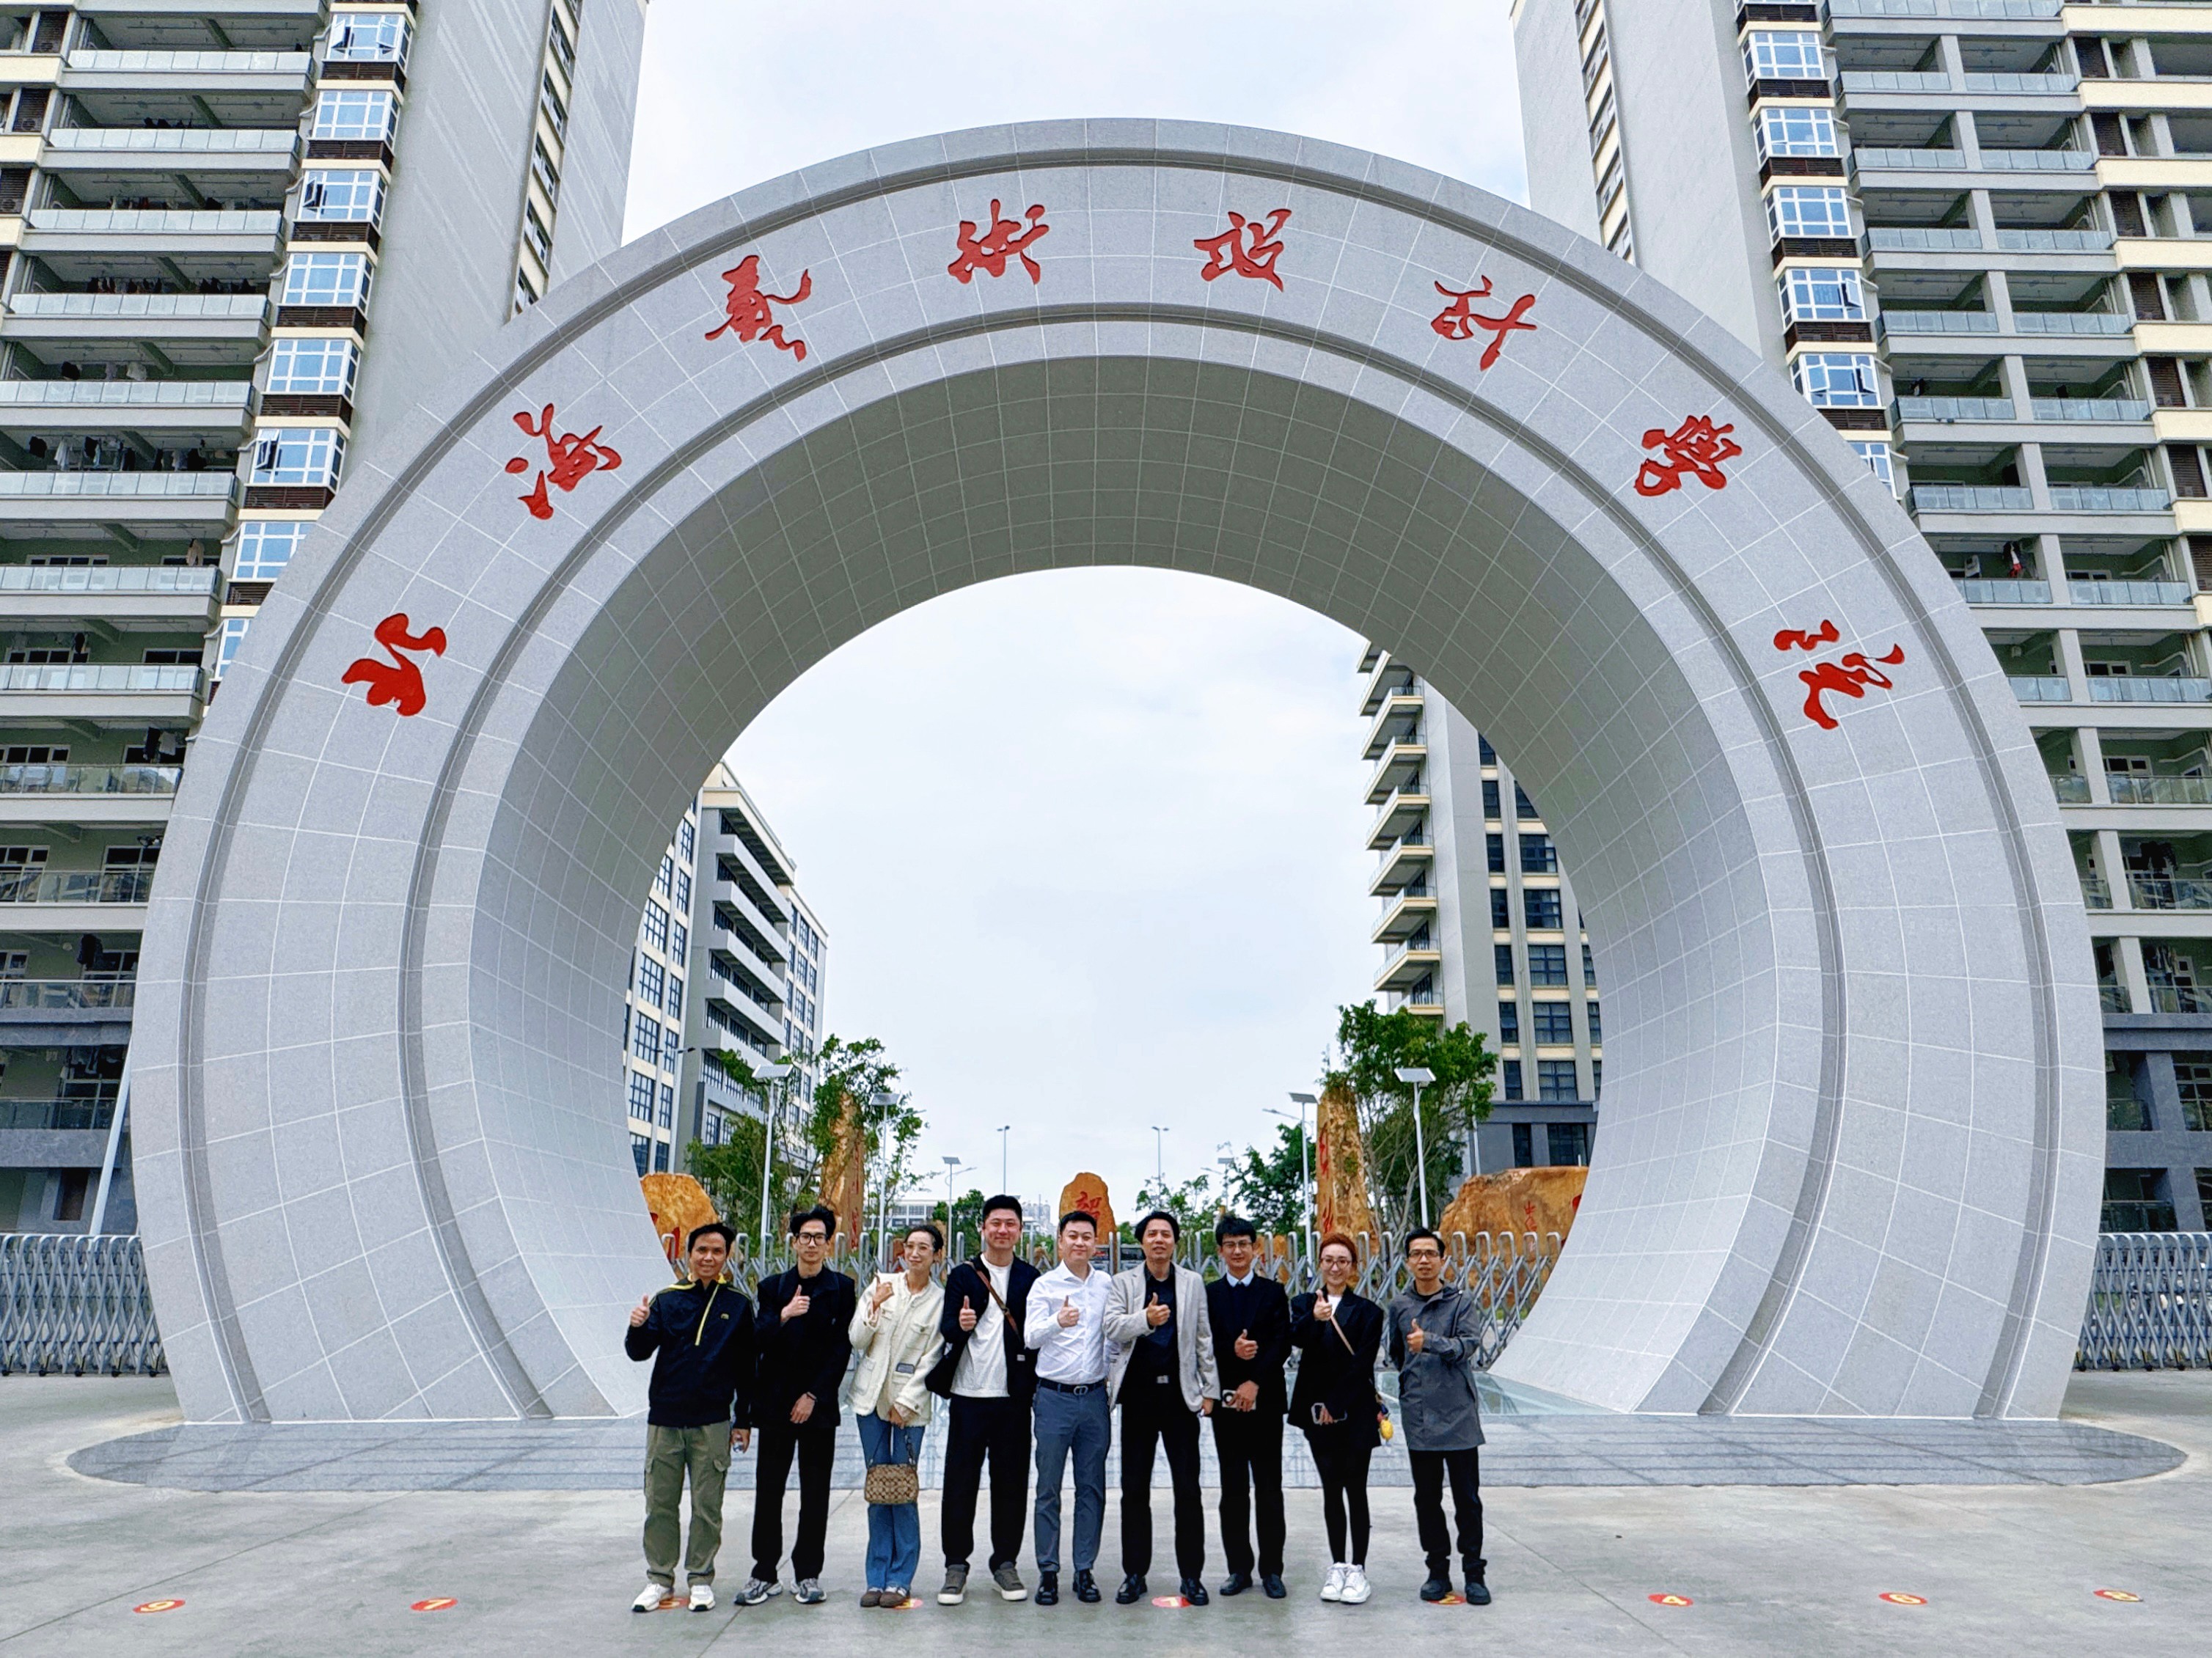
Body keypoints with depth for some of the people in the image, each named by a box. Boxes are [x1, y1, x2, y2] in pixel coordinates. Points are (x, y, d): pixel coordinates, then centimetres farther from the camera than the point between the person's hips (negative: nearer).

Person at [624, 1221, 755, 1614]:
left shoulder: (738, 1304, 1)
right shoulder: (666, 1300, 2)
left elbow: (746, 1367, 5)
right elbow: (640, 1353, -1)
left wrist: (743, 1420, 5)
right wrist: (638, 1328, -22)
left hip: (712, 1423, -1)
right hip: (664, 1419, 1)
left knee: (707, 1507, 5)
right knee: (660, 1504, 8)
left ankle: (701, 1579, 19)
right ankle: (659, 1578, 23)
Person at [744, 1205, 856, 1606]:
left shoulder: (841, 1288, 1)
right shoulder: (773, 1286, 7)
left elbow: (841, 1348, -2)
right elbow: (758, 1340, -2)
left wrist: (813, 1396, -8)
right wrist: (783, 1315, -21)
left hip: (818, 1404, -2)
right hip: (775, 1402, 2)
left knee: (815, 1493, 3)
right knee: (768, 1490, 4)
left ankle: (808, 1574, 13)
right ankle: (765, 1573, 15)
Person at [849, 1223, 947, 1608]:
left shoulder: (940, 1300, -3)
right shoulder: (882, 1285, 3)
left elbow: (931, 1359, -3)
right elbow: (857, 1339, 3)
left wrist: (906, 1403, -7)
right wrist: (874, 1307, -12)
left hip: (910, 1403, -2)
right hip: (871, 1398, 2)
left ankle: (900, 1579, 9)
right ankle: (878, 1577, 14)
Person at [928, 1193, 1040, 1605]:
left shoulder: (1031, 1278, 8)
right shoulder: (963, 1275, 5)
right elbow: (947, 1329, -3)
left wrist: (1036, 1385, 0)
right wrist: (960, 1325, -25)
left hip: (1014, 1397, 1)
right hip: (969, 1394, -1)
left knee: (1011, 1482, 6)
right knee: (960, 1481, 1)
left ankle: (1006, 1562, 19)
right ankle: (956, 1564, 13)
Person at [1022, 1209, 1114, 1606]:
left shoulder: (1107, 1285, 6)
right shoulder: (1045, 1285, -5)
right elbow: (1030, 1337, -17)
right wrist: (1058, 1321, -36)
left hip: (1094, 1396, 3)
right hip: (1055, 1397, -3)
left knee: (1092, 1488, 7)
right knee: (1049, 1489, 3)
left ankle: (1085, 1570, 17)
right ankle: (1048, 1571, 12)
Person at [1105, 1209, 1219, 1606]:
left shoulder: (1193, 1283, 8)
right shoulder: (1123, 1282, 4)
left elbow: (1204, 1338, 9)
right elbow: (1112, 1327, -9)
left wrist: (1210, 1387, 5)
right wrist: (1145, 1319, -26)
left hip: (1180, 1393, 0)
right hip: (1138, 1394, 0)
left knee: (1188, 1488, 2)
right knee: (1134, 1488, 7)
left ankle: (1191, 1575, 13)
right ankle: (1134, 1574, 18)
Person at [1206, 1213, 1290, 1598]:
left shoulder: (1273, 1292, 5)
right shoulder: (1209, 1294, 7)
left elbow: (1282, 1345, -4)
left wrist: (1255, 1382, -13)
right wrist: (1232, 1352, -19)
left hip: (1265, 1400, -1)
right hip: (1226, 1400, 1)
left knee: (1268, 1487, 3)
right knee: (1233, 1488, 6)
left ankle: (1271, 1569, 11)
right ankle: (1239, 1568, 15)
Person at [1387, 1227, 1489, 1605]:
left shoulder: (1462, 1303, -2)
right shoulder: (1399, 1307, 7)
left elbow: (1469, 1343, -18)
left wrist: (1429, 1342, -31)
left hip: (1459, 1417, -3)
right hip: (1418, 1420, 3)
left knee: (1468, 1498, 3)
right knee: (1427, 1499, 9)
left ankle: (1473, 1572, 14)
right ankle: (1438, 1570, 20)